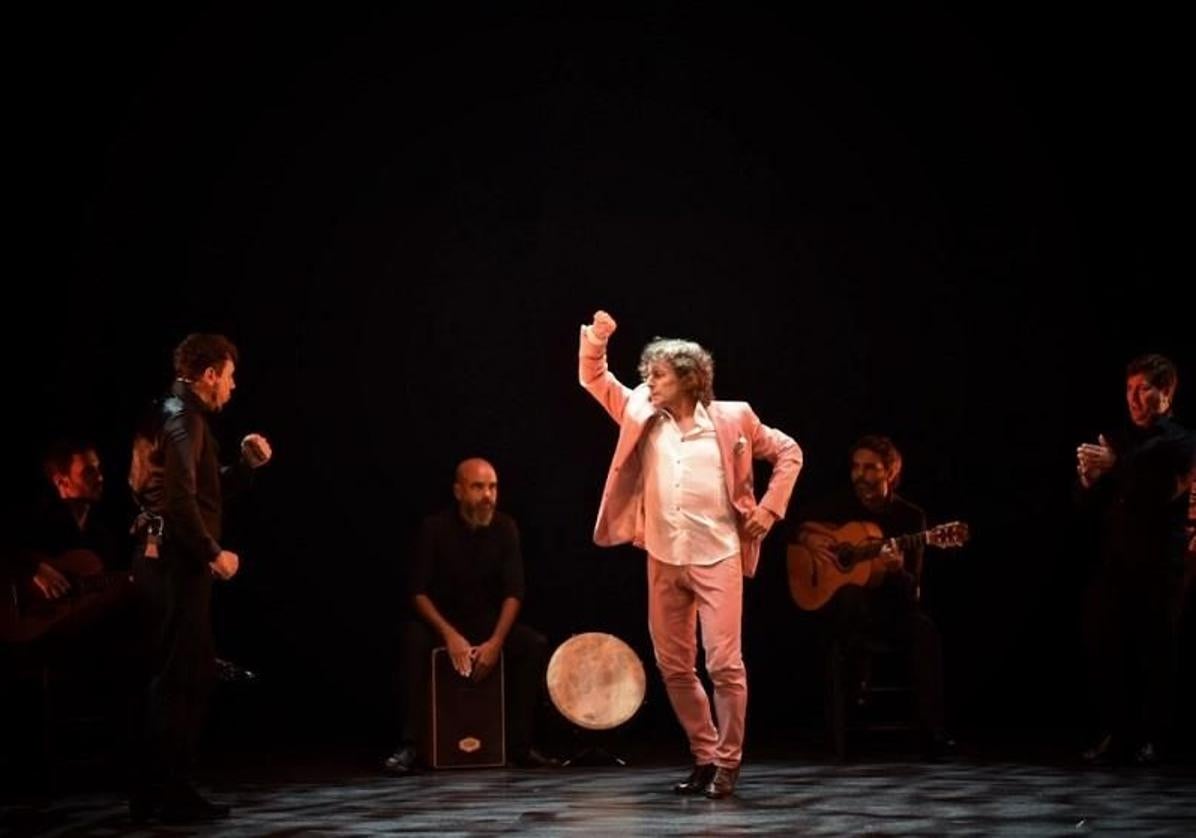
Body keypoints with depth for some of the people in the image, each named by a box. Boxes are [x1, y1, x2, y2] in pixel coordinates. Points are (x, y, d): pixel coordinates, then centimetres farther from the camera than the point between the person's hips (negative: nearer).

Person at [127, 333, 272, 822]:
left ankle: (159, 791, 17)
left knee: (185, 675, 14)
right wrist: (213, 553, -18)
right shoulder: (184, 418, -13)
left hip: (170, 559, 11)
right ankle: (167, 793, -4)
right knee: (182, 677, -7)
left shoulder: (175, 415, 19)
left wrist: (246, 464, 13)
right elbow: (180, 499, -23)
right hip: (177, 561, -11)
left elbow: (205, 489, 25)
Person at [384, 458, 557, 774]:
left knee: (535, 645, -23)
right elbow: (419, 592, -14)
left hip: (489, 621, 3)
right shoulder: (436, 528, -11)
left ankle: (519, 743, -16)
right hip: (442, 620, -2)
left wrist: (496, 641, -23)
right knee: (414, 639, -34)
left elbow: (513, 593, -8)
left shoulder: (505, 528, -5)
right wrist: (450, 635, -28)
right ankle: (410, 746, -33)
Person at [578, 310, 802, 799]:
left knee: (724, 663, -8)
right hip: (664, 560, 5)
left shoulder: (732, 419, -3)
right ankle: (704, 756, 20)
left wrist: (769, 509, -3)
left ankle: (728, 763, 1)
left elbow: (788, 452, 5)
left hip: (717, 558, -5)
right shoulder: (642, 414, 7)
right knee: (674, 666, 8)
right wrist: (596, 338, -8)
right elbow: (594, 379, 11)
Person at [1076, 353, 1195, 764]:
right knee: (1105, 650, -2)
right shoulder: (1116, 440, 16)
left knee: (1156, 653, -3)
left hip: (1159, 565, -5)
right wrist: (1090, 480, -5)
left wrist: (1114, 468, -23)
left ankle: (1150, 738, 4)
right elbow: (1091, 504, 16)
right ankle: (1115, 734, 6)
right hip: (1115, 562, 5)